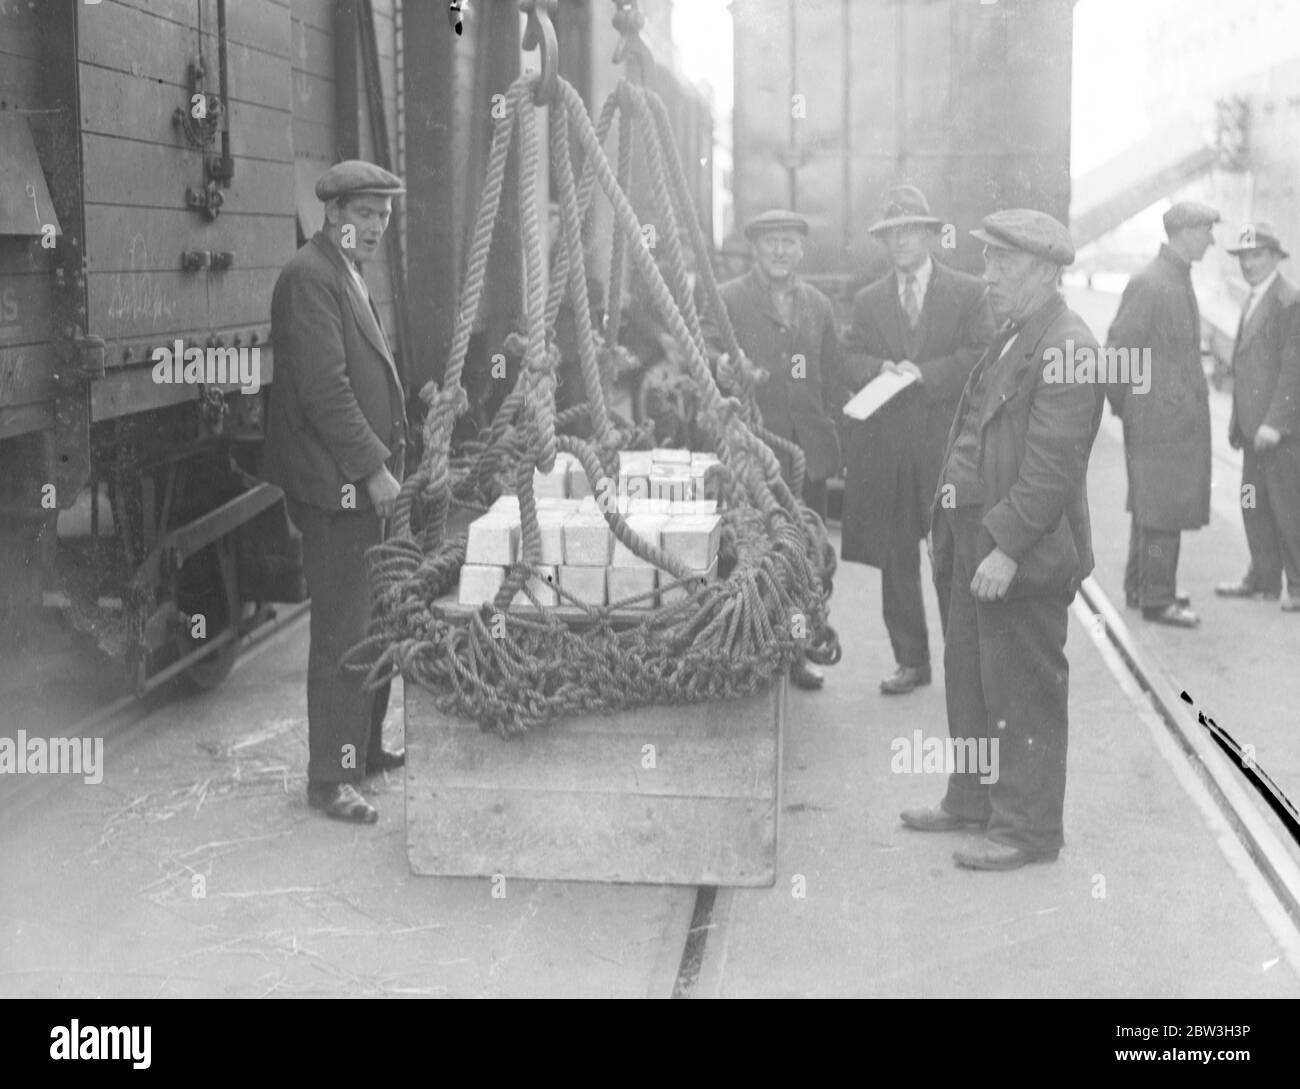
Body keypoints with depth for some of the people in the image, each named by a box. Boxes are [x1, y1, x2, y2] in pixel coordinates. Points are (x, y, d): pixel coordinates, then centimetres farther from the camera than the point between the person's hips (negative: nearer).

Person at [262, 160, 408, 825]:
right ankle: (330, 777, 2)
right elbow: (325, 388, -21)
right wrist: (373, 469, -20)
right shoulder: (308, 278, -14)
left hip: (365, 483, 10)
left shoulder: (348, 277, 19)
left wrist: (385, 462, 16)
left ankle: (364, 749, 28)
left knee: (374, 625, 16)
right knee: (342, 632, -5)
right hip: (337, 485, -10)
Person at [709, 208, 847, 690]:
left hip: (810, 450, 4)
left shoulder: (818, 305, 16)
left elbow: (834, 375, 19)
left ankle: (795, 654, 17)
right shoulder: (726, 300, 0)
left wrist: (827, 423, 10)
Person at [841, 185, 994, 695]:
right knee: (896, 559, 7)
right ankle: (910, 661, 16)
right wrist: (881, 370, -12)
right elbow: (851, 360, 9)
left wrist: (926, 374, -14)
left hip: (949, 445, -3)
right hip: (886, 447, 3)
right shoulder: (868, 300, 14)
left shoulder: (968, 292, 4)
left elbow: (982, 355, -4)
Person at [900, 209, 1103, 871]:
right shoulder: (1012, 336, 15)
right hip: (977, 543, 10)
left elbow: (1052, 464, -22)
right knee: (968, 679, 18)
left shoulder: (1066, 348, -17)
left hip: (1025, 555, -10)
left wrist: (1007, 548, -24)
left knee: (1024, 693, 0)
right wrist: (957, 526, 15)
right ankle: (973, 801, 33)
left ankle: (1028, 830, 11)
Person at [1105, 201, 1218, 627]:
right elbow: (1119, 348, -16)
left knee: (1153, 506, 16)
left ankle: (1140, 587, 26)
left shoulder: (1180, 280, 15)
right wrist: (1123, 405, -8)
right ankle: (1156, 599, 2)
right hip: (1159, 417, -9)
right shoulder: (1149, 284, -16)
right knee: (1163, 508, -5)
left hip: (1183, 416, 9)